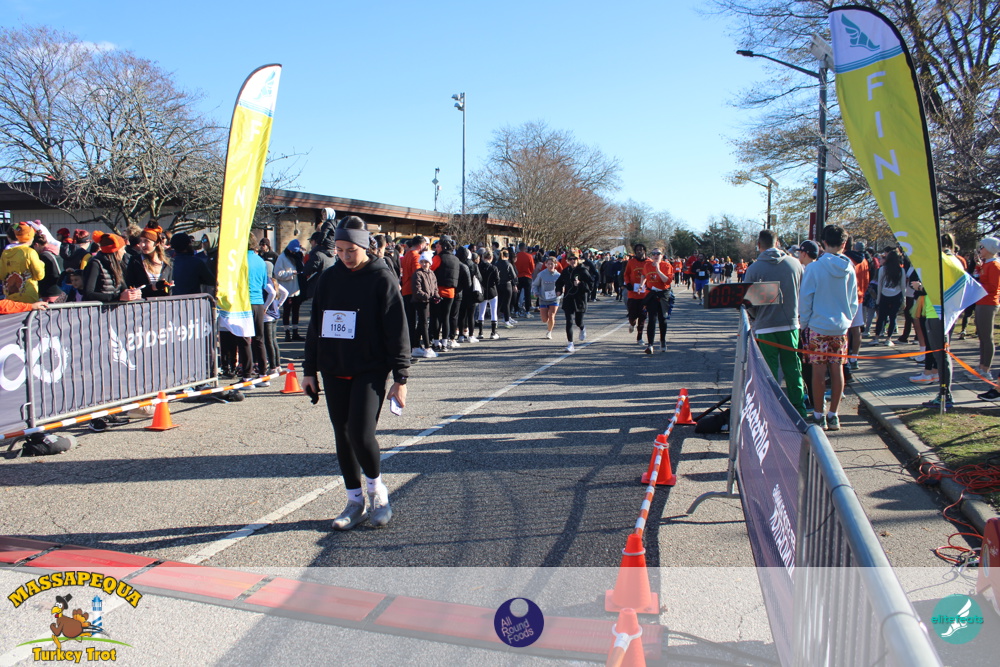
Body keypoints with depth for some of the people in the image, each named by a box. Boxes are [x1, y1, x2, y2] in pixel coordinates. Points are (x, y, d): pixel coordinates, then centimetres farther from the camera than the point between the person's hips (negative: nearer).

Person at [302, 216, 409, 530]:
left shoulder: (382, 278, -6)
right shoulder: (328, 279, 8)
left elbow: (398, 330, -7)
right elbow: (315, 325, 15)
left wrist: (400, 377, -11)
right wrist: (310, 369, 13)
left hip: (370, 371, -5)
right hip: (333, 372, 5)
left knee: (360, 433, -16)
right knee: (342, 437, 9)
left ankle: (377, 489, 12)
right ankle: (355, 502, 23)